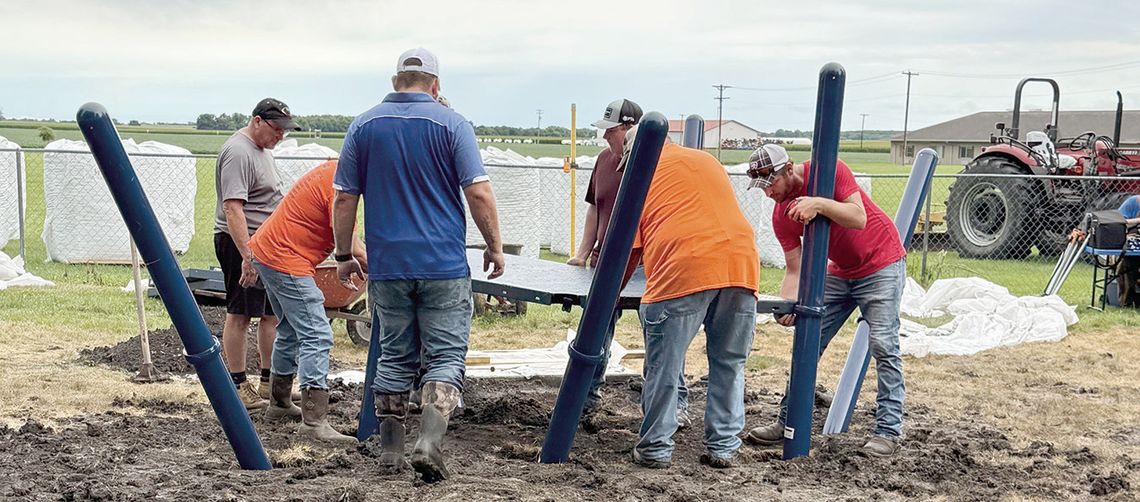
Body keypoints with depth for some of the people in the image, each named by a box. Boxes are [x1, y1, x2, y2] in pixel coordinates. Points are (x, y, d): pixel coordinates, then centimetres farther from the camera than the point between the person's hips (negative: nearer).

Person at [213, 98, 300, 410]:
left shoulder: (262, 148, 16)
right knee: (240, 315, -4)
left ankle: (269, 384, 18)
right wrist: (247, 256, -30)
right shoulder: (238, 152, -17)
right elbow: (232, 208, -25)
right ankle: (238, 387, 3)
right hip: (241, 244, -10)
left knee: (272, 314, 10)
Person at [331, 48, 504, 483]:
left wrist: (344, 255, 15)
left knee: (394, 358, 13)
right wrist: (495, 246, 2)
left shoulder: (363, 126, 6)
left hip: (387, 267, 3)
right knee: (446, 358, 2)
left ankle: (391, 452, 17)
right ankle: (428, 446, -12)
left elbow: (345, 199, 6)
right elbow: (479, 193, -9)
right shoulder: (451, 124, -3)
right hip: (444, 266, -3)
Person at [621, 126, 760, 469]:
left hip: (683, 271, -5)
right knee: (729, 365, 14)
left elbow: (630, 249, 10)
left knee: (664, 366, 6)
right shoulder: (708, 161, 27)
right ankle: (724, 448, 17)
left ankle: (655, 449, 11)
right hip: (741, 263, 5)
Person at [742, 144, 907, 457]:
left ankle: (888, 432, -8)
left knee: (883, 344, -12)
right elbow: (795, 269, -9)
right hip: (839, 272, 6)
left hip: (882, 265, -6)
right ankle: (788, 423, 10)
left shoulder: (830, 170, -21)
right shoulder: (781, 216, -8)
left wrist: (819, 203, -43)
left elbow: (859, 218, -30)